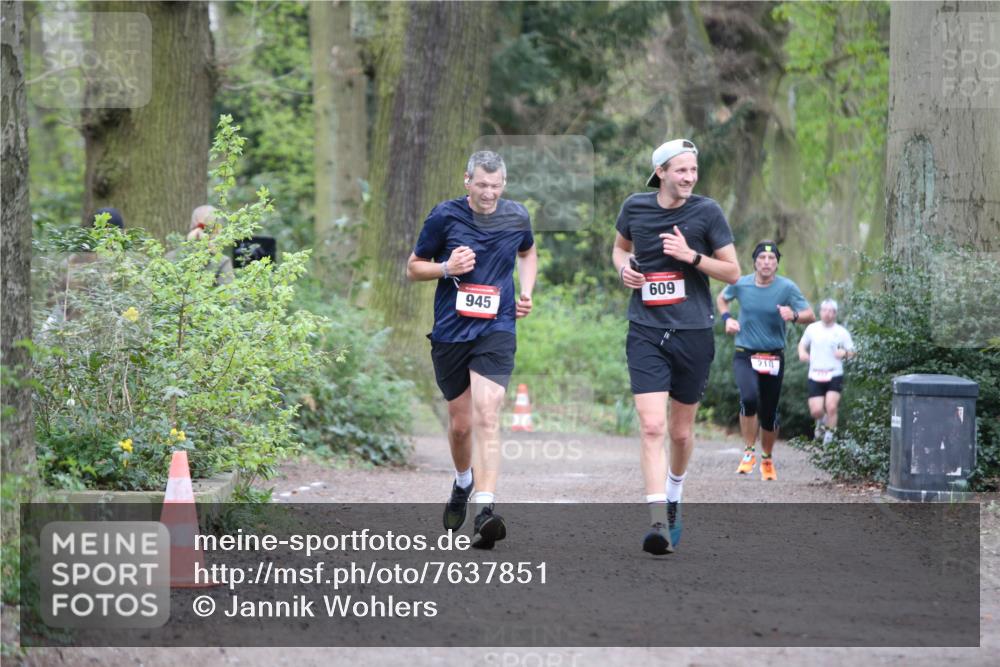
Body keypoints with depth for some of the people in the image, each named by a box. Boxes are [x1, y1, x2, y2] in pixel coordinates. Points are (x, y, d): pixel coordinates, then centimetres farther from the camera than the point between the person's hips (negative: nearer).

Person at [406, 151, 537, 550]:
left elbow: (527, 253, 25)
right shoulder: (444, 216, -5)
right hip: (450, 333, 1)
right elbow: (413, 268, 4)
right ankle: (463, 483, 42)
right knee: (460, 422, 11)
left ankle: (484, 508, -27)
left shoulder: (517, 217, 2)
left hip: (496, 330, -1)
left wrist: (526, 292, 9)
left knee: (486, 416, -18)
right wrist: (447, 268, -15)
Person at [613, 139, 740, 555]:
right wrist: (623, 267, 1)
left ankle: (674, 496, 41)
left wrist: (692, 255, -16)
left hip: (693, 333, 0)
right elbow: (620, 246, 23)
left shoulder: (706, 212, -3)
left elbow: (732, 272, -1)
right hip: (646, 333, 0)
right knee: (652, 427, -16)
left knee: (681, 432, 12)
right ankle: (658, 522, -21)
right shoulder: (635, 207, 2)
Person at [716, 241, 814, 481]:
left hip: (774, 357, 0)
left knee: (769, 414, 5)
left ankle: (767, 459, 31)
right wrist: (727, 318, 2)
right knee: (749, 398, -27)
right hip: (745, 355, 0)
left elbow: (810, 315, -7)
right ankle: (749, 452, -9)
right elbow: (721, 298, 21)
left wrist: (794, 315, -29)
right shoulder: (740, 284, -1)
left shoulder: (787, 288, -6)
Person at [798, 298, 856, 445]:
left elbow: (852, 352, 4)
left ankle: (829, 435, 1)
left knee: (831, 407, -16)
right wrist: (802, 353, -1)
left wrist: (845, 353, -19)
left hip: (834, 376, -1)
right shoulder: (812, 329, 6)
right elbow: (802, 344, 21)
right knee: (816, 411, -6)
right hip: (815, 376, 1)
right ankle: (821, 422, 30)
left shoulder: (841, 332, 1)